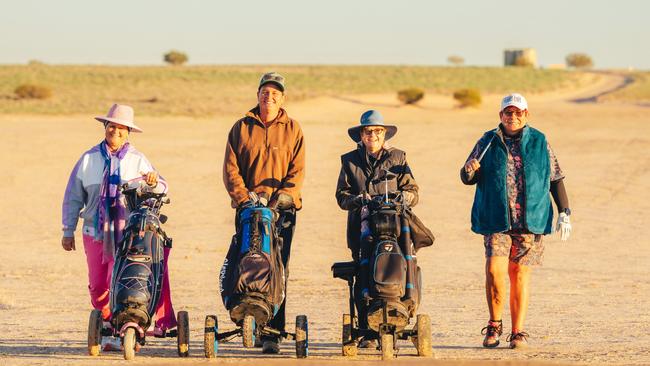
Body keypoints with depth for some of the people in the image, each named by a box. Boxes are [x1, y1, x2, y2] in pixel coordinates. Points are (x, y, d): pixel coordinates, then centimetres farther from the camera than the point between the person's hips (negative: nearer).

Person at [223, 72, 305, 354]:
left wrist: (283, 196, -12)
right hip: (249, 207, 1)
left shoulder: (292, 129, 10)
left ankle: (273, 332, -8)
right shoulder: (241, 128, 11)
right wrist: (243, 198, -8)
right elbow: (231, 168, 6)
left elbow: (297, 171, 4)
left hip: (283, 207, -1)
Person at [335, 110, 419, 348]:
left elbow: (412, 192, 9)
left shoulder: (397, 158, 14)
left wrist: (399, 197, -12)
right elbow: (341, 195, 10)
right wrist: (356, 199, -11)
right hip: (360, 228, 1)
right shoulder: (350, 161, 17)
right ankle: (366, 332, -5)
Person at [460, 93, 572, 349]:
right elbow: (467, 178, 12)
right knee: (495, 270, -14)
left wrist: (564, 213, 7)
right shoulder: (488, 142, 7)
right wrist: (469, 170, -12)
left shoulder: (539, 142, 8)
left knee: (520, 274, 0)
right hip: (496, 221, 0)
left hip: (530, 222, 0)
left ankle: (518, 332, 9)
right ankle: (494, 325, 5)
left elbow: (556, 179, 13)